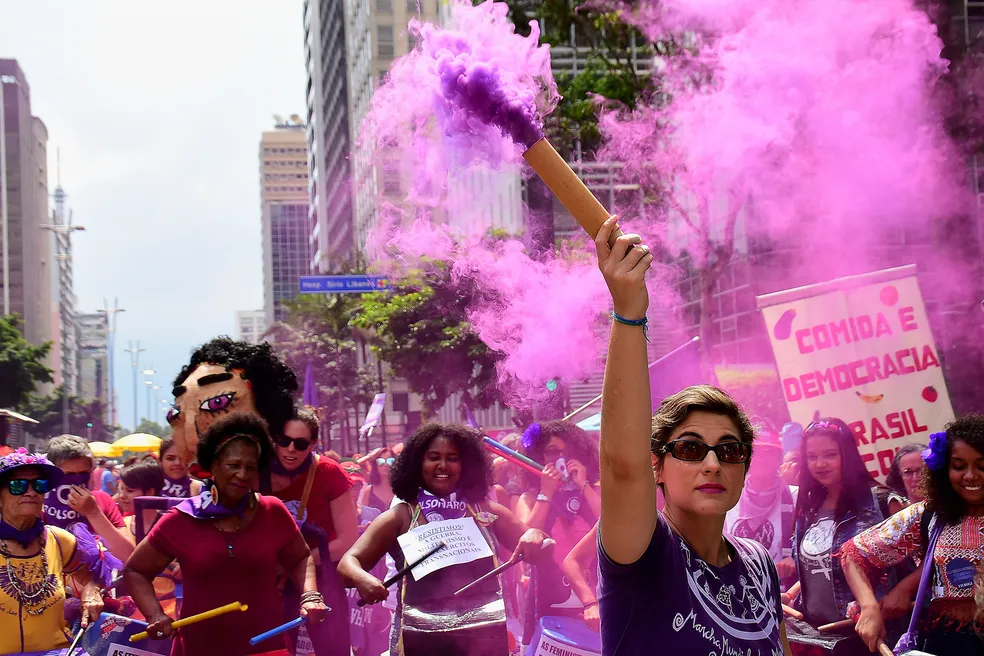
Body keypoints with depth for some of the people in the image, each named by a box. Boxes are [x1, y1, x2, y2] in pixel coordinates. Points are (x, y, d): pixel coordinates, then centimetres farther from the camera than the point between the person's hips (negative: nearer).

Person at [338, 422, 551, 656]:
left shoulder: (487, 512, 6)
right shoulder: (399, 518, 1)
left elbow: (538, 553, 7)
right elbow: (349, 563, -5)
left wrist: (534, 537, -16)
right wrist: (362, 578, -28)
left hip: (484, 637, 1)